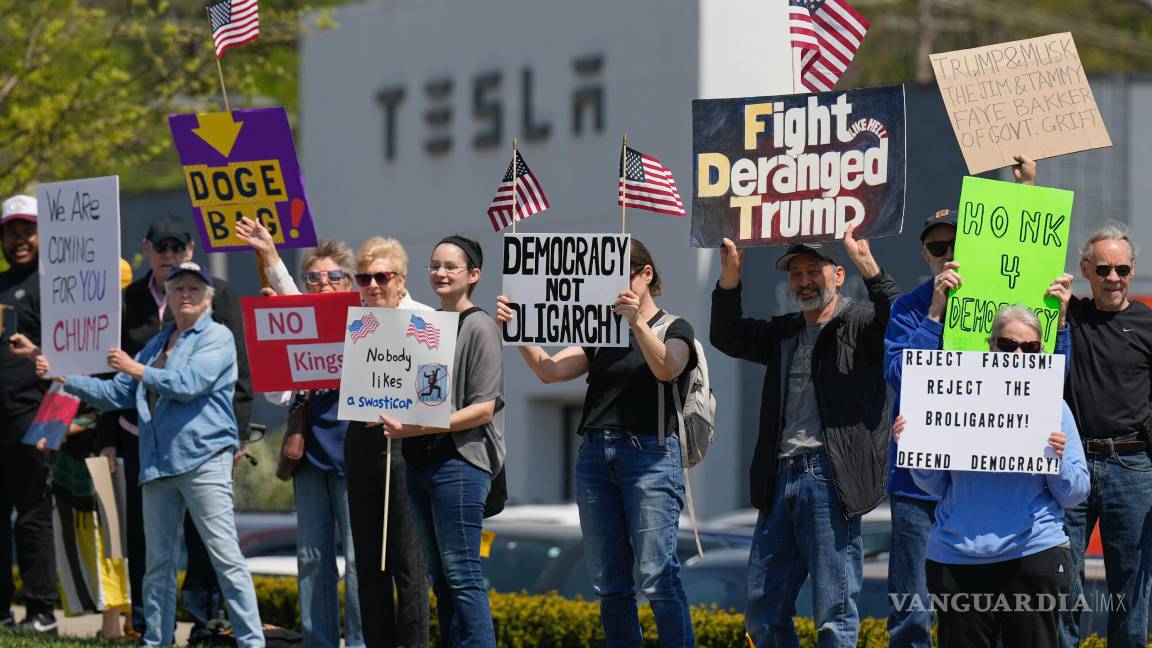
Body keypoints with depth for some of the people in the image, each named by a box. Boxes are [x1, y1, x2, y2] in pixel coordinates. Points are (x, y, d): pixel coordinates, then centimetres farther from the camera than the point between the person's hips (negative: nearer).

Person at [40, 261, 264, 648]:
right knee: (158, 561, 9)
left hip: (203, 458, -7)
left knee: (225, 555, -11)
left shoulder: (217, 337, 0)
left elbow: (188, 384, -15)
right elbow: (115, 395, 24)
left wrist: (135, 369, -7)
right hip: (158, 463, 7)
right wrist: (64, 378, 17)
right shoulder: (157, 344, 22)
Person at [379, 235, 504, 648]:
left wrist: (421, 427, -20)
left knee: (460, 571, -11)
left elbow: (483, 408, -12)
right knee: (440, 575, 8)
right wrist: (394, 419, 2)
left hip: (460, 461, -8)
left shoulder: (480, 327, -5)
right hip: (420, 460, 8)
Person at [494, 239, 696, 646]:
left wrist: (637, 323, -33)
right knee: (608, 584, 5)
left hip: (650, 455, -6)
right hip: (595, 456, 6)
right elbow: (550, 370, 5)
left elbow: (667, 368, -18)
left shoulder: (674, 329, 4)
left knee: (658, 578, -13)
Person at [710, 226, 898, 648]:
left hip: (829, 475, -7)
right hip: (780, 475, 7)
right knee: (762, 612, 10)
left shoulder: (860, 325, 0)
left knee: (834, 613, -4)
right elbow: (728, 337, 17)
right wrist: (730, 280, 2)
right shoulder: (783, 333, 20)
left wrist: (869, 269, -29)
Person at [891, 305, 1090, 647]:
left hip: (1034, 553, -1)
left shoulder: (1053, 407, 5)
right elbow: (935, 485, 10)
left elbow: (1075, 494, 2)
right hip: (957, 559, 1)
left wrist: (1060, 458, -16)